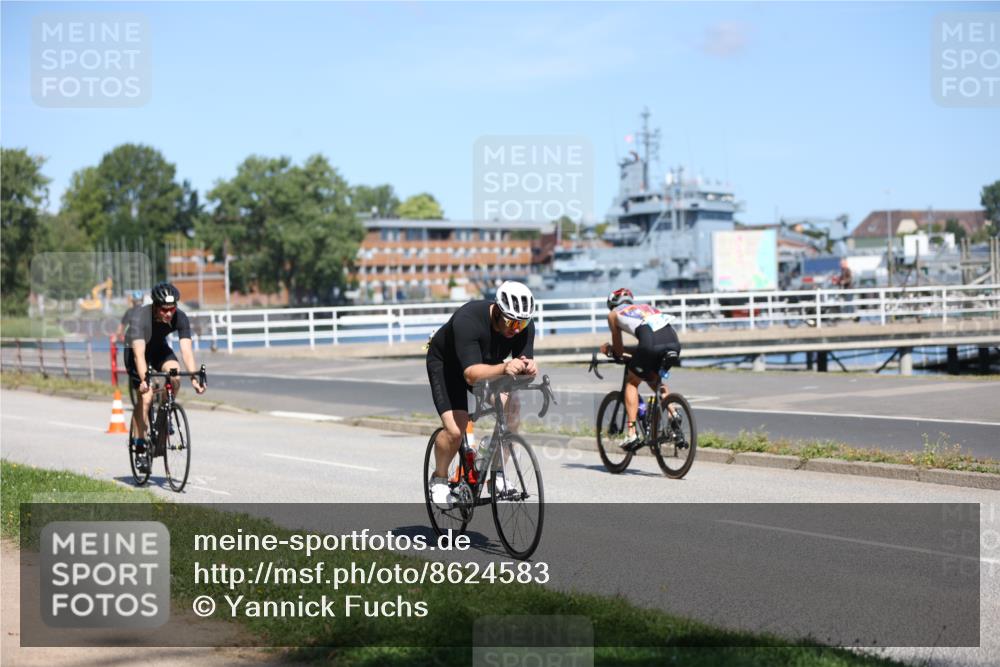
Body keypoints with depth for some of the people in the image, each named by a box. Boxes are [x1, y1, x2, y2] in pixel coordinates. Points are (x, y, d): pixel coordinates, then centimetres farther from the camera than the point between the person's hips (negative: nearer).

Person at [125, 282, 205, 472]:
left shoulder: (180, 318, -26)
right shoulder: (140, 317, -36)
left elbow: (186, 350, -31)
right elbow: (140, 354, -44)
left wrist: (194, 377, -44)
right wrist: (144, 380, -58)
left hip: (160, 348, 3)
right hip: (135, 349, -3)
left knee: (175, 375, -27)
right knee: (146, 396, -18)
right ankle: (140, 449, -9)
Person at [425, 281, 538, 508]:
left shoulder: (524, 325, -24)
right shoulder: (468, 320, -40)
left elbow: (524, 362, -24)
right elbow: (472, 374, -48)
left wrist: (528, 368, -49)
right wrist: (503, 368, -66)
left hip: (488, 365, 5)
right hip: (446, 364, -5)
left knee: (511, 410, -20)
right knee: (455, 430, -21)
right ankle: (439, 478, 8)